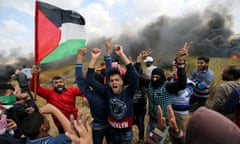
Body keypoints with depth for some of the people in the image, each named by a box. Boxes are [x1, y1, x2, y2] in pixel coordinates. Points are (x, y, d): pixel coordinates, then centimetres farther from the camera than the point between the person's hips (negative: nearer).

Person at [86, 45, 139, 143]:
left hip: (126, 132, -2)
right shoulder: (107, 92, -13)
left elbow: (134, 75, -34)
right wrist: (94, 58, -24)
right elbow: (90, 79, -15)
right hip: (112, 131, 3)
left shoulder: (128, 92, -19)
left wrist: (121, 54, -38)